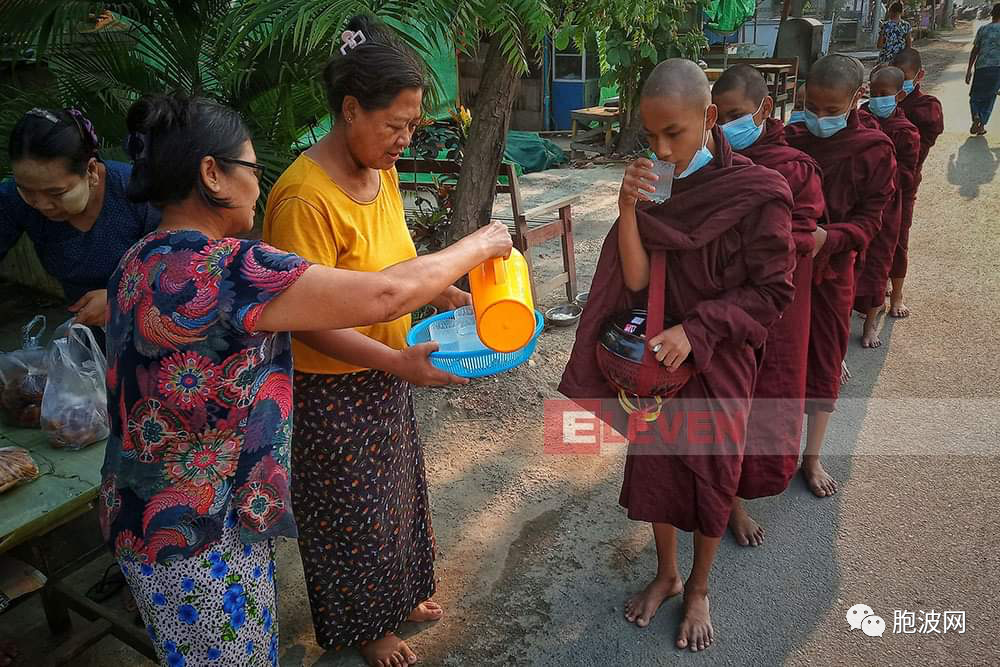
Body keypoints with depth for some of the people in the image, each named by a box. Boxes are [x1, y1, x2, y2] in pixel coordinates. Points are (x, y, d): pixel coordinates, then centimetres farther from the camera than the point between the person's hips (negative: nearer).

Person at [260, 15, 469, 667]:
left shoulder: (382, 172, 0)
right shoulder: (306, 198, -27)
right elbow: (308, 322, -26)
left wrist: (440, 291, -3)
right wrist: (400, 362, -32)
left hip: (387, 372, 8)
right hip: (335, 388, -8)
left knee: (397, 488, 25)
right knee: (352, 510, 13)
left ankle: (401, 592, 50)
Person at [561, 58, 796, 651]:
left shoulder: (759, 194, -17)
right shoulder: (652, 186, -6)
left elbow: (771, 292, -14)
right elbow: (636, 280, -12)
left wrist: (695, 330, -23)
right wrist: (628, 211, -26)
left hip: (719, 361, -3)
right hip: (656, 356, 3)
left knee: (710, 473, 12)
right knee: (654, 465, 14)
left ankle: (699, 589, 37)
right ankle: (667, 575, 40)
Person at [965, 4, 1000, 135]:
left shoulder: (983, 29, 5)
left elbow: (975, 51, 5)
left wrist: (969, 70, 9)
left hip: (981, 67, 0)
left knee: (975, 96, 12)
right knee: (989, 98, 13)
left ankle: (976, 117, -16)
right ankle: (982, 125, 10)